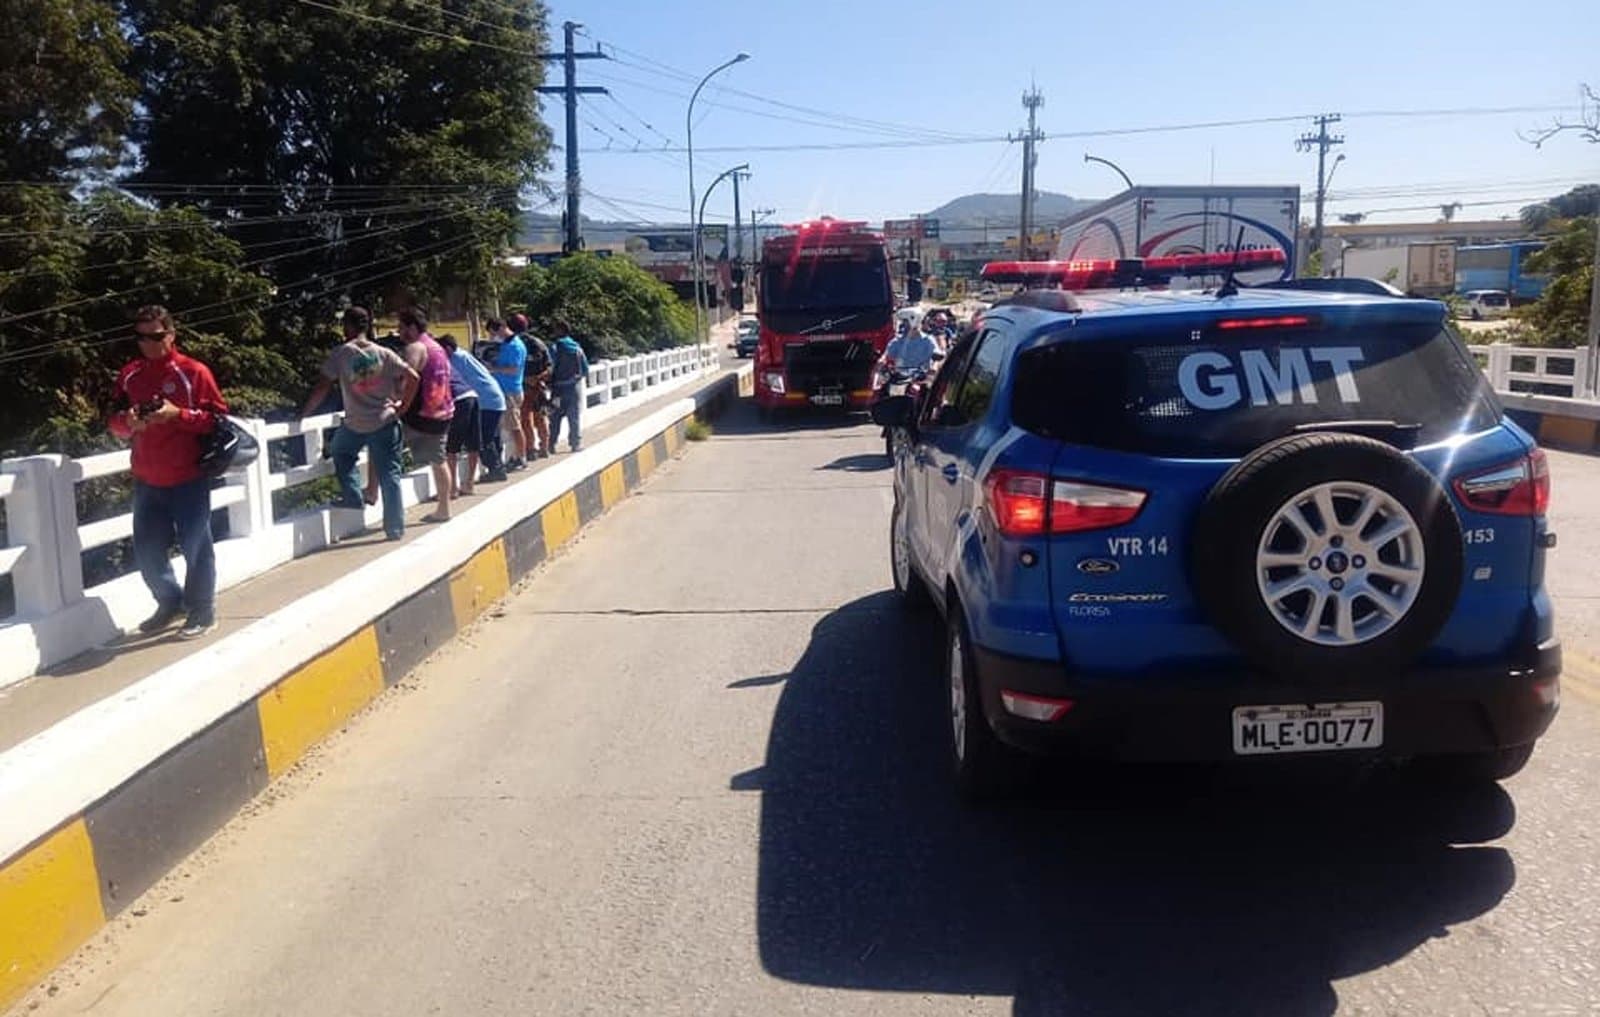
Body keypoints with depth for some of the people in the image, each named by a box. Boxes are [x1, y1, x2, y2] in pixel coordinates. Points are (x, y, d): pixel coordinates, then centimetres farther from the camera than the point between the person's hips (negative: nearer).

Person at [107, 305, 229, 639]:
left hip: (188, 479, -5)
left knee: (195, 547, 2)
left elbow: (217, 417, -9)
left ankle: (203, 612, 16)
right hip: (146, 481, 5)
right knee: (146, 550, 10)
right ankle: (170, 602, 31)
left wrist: (178, 414, -21)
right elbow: (115, 424, 13)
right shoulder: (129, 375, 9)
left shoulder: (193, 372, -7)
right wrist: (128, 423, -10)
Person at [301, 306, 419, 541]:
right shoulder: (384, 354, -1)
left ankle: (352, 498, 24)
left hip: (355, 425, -1)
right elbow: (413, 377, -6)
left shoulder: (340, 354, -6)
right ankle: (395, 528, 5)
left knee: (340, 453, 30)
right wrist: (402, 407, 3)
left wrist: (304, 414, 3)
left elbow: (322, 387, -7)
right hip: (385, 422, 1)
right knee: (390, 475, 5)